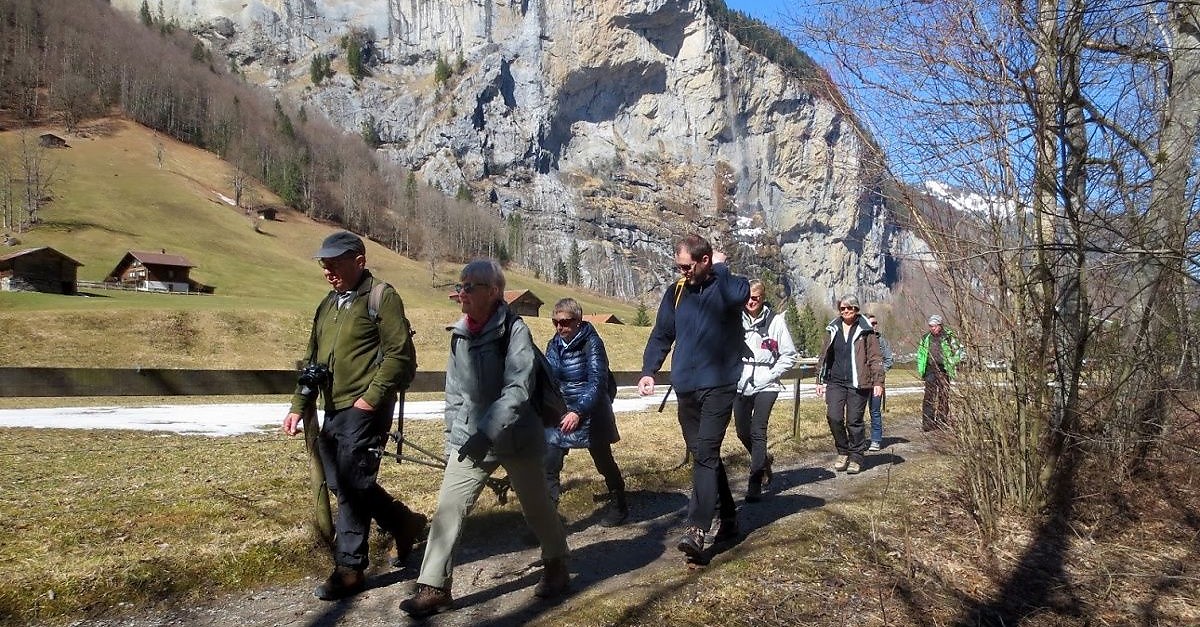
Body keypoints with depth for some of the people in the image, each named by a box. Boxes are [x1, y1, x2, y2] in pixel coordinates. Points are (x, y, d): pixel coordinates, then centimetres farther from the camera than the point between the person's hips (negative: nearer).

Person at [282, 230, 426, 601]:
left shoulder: (381, 297, -7)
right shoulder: (328, 305, 18)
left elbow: (400, 355, -13)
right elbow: (312, 360, 22)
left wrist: (372, 397, -18)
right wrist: (298, 406, 16)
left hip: (365, 410, -8)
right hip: (334, 410, 9)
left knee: (351, 485, -7)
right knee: (344, 484, 12)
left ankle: (349, 568, 6)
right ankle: (405, 523, 30)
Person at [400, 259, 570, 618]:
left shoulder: (513, 331, -15)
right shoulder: (460, 334, 4)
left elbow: (517, 389, -24)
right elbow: (455, 391, 13)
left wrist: (486, 433, -31)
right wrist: (452, 438, 12)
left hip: (515, 438, -5)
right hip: (470, 439, 5)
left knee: (537, 508, 11)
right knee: (448, 508, -4)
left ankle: (556, 565, 35)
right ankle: (434, 587, 4)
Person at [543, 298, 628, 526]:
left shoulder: (592, 343, -17)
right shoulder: (554, 345, 1)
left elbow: (597, 383, -25)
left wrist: (578, 412, -36)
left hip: (591, 415, -5)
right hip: (561, 414, 5)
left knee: (604, 462, 14)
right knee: (549, 466, -7)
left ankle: (618, 506, 37)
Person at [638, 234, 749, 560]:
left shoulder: (727, 286, -5)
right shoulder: (676, 292, 8)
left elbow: (739, 295, -30)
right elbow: (661, 335, 12)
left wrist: (720, 268, -14)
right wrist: (649, 371, 0)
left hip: (719, 386, -6)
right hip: (686, 387, 6)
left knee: (705, 454, -15)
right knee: (703, 455, 13)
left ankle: (697, 529, -18)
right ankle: (728, 517, 27)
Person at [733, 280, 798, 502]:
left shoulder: (776, 321, -5)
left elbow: (789, 356, 0)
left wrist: (770, 375, -8)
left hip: (765, 386, -4)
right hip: (741, 385, 4)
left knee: (757, 431, -10)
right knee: (742, 432, 10)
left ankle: (755, 483, -3)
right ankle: (763, 461, 39)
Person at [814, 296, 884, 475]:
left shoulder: (866, 331, 1)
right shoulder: (833, 330, 11)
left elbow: (875, 358, -1)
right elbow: (824, 356, 16)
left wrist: (878, 382, -8)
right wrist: (821, 380, 13)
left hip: (857, 384, -3)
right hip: (835, 382, 3)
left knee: (854, 421, 1)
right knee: (834, 417, -8)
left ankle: (856, 457, 16)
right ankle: (843, 452, 13)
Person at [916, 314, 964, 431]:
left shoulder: (949, 337, 1)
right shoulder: (925, 338, 11)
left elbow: (959, 351, 7)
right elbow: (920, 354, 20)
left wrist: (952, 363, -3)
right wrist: (921, 369, 10)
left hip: (944, 370, -2)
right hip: (930, 370, 2)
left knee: (944, 396, 5)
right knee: (929, 397, -6)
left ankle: (943, 422, 15)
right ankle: (928, 423, -6)